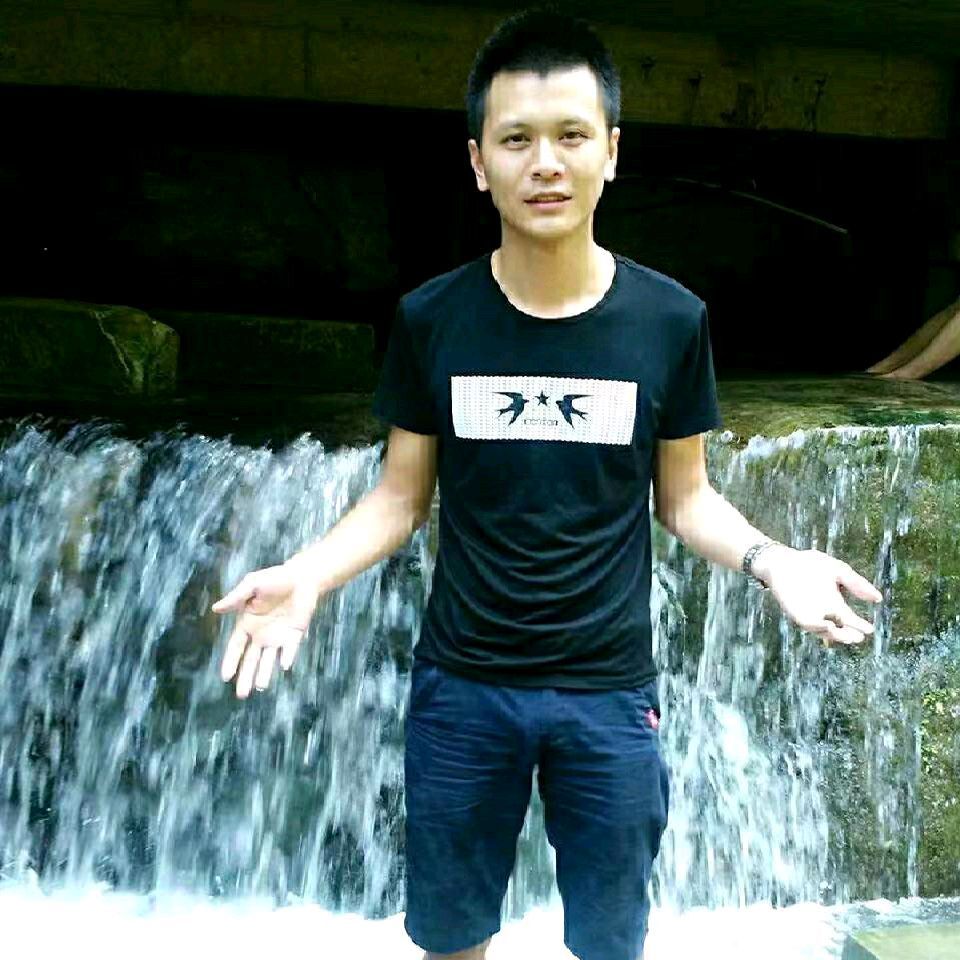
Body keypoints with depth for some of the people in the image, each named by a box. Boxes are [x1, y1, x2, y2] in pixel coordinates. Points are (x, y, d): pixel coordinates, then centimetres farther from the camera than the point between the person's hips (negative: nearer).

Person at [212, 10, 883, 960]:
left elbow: (682, 496, 2)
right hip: (459, 686, 1)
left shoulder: (671, 320, -8)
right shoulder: (429, 319, -7)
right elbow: (402, 495, 0)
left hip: (610, 692, 0)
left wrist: (767, 556, -17)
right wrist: (308, 573, -17)